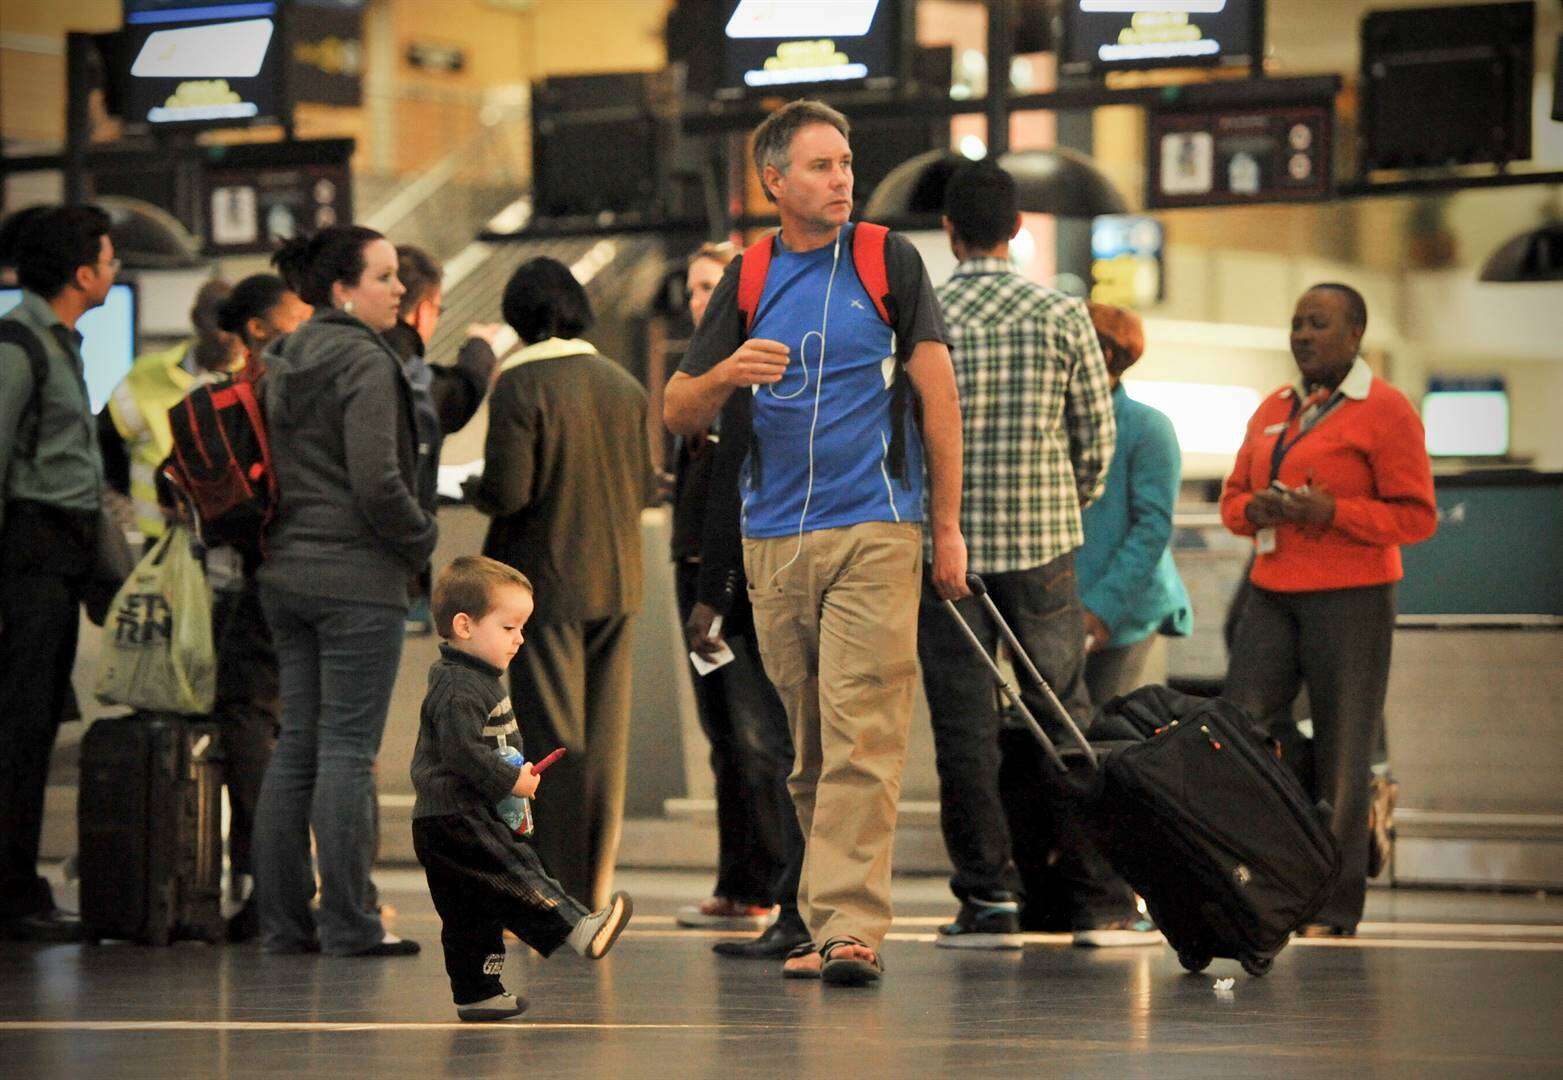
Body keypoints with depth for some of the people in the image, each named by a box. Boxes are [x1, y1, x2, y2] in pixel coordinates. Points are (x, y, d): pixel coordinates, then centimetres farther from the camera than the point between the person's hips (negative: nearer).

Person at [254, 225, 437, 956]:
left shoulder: (281, 364, 14)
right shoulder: (364, 363, -12)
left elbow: (265, 471, 16)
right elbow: (377, 482, -19)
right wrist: (421, 541, -5)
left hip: (285, 574, 8)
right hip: (357, 579, -8)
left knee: (296, 744, 10)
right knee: (348, 748, -6)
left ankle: (284, 918, 11)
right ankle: (348, 923, -5)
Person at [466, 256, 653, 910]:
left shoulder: (519, 386, -13)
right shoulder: (624, 386, 6)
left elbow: (508, 491, -18)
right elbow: (646, 486, 11)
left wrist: (474, 489, 3)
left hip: (546, 581, -5)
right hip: (617, 583, 6)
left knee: (552, 740, -2)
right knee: (605, 739, 9)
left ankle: (558, 891, -2)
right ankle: (596, 888, 12)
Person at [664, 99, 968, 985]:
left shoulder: (888, 261, 4)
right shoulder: (747, 280, 12)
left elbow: (938, 394, 4)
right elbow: (678, 414, 12)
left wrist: (947, 527, 1)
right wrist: (726, 376, -10)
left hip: (874, 533, -4)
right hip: (773, 539, 4)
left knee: (861, 740, -13)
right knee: (805, 749, 7)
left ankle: (852, 926, -19)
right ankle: (825, 923, 13)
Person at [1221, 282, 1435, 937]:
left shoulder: (1384, 411, -3)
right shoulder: (1274, 410, 18)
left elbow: (1417, 515, -8)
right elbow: (1233, 497, 23)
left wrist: (1331, 512, -18)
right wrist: (1254, 509, -1)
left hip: (1351, 601, -6)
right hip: (1272, 595, 6)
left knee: (1341, 757, -3)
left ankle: (1335, 908, 2)